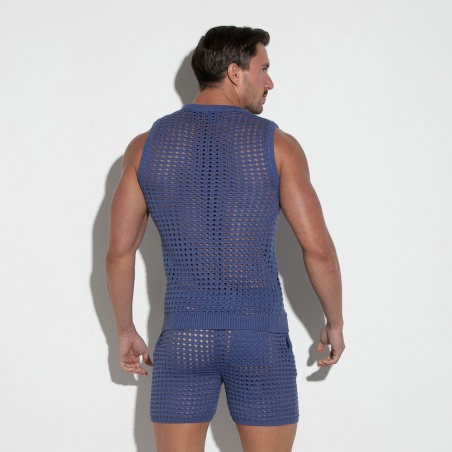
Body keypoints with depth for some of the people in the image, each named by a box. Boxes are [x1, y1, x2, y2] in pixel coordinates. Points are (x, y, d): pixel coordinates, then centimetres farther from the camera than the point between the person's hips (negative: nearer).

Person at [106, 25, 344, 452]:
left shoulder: (147, 145, 1)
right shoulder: (277, 145, -6)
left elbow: (119, 251, 2)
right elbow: (318, 248, -7)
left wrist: (125, 331, 14)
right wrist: (335, 323, 8)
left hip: (183, 337, 2)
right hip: (260, 337, -1)